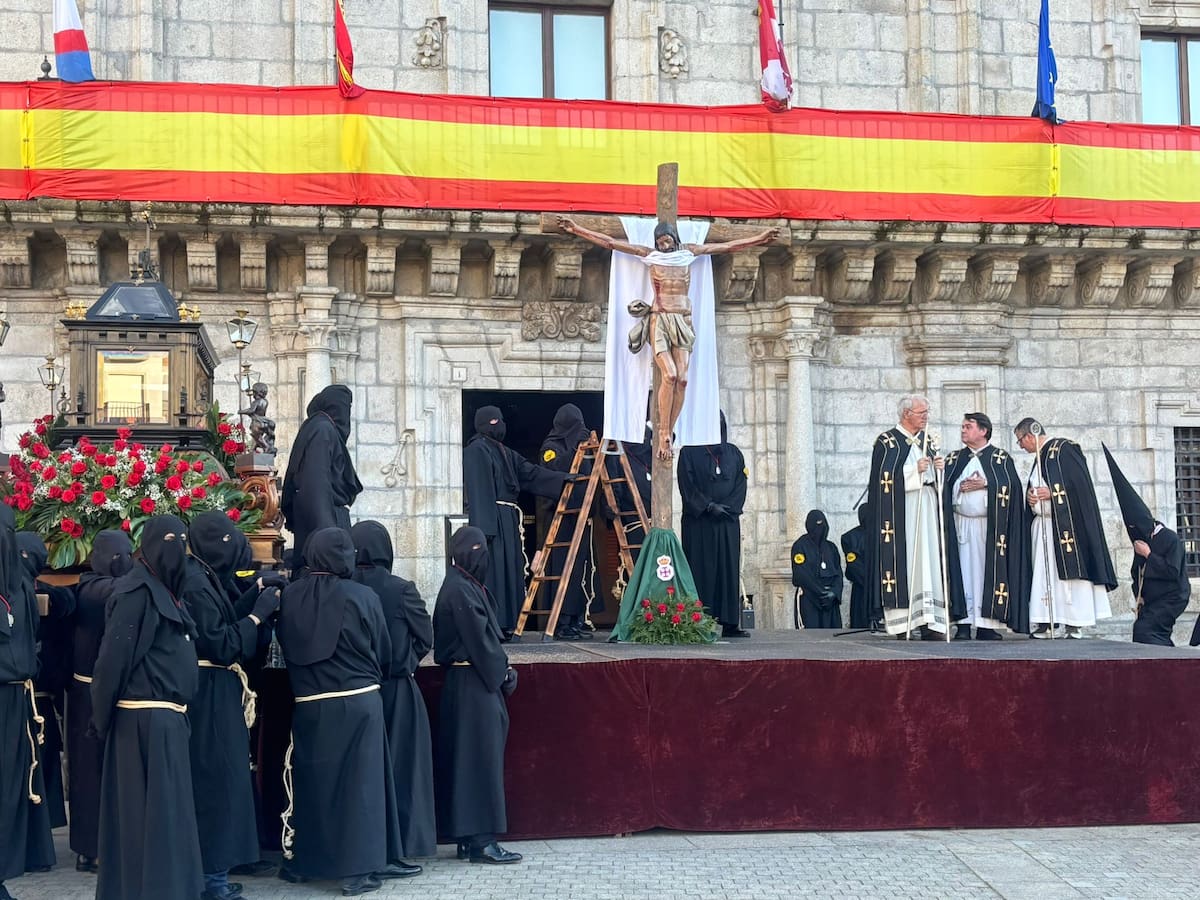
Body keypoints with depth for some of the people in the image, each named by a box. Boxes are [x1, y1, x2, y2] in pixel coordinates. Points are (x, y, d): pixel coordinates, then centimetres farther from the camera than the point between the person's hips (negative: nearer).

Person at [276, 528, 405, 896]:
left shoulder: (290, 596, -2)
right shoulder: (363, 596, -9)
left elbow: (285, 646, 9)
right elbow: (383, 651, 1)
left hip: (308, 705, 3)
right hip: (359, 702, -3)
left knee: (310, 781, 15)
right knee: (360, 783, 3)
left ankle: (300, 862, 25)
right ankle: (358, 870, 3)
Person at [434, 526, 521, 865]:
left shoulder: (465, 586, 14)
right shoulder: (461, 591, -16)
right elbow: (480, 638, -16)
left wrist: (501, 668, 8)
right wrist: (502, 672, -6)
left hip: (471, 681, 10)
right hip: (473, 684, -10)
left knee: (468, 758, 11)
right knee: (481, 757, -6)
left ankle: (467, 836, 17)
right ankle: (481, 840, -3)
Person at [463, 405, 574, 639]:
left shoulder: (504, 452, 20)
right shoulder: (476, 451, -7)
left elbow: (531, 472, 18)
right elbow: (478, 490, -14)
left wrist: (563, 478, 10)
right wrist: (484, 527, -20)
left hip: (507, 520, 9)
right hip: (490, 519, -9)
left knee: (509, 571, 8)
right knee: (492, 571, -10)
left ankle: (504, 625, 11)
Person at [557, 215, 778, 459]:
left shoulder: (689, 252, 12)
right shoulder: (649, 255, 7)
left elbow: (728, 246, 16)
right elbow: (609, 242, 6)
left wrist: (760, 238, 16)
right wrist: (576, 229, 3)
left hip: (683, 320, 2)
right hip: (660, 319, -2)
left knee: (682, 379, -12)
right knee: (669, 375, -19)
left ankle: (667, 434, -8)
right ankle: (664, 434, -12)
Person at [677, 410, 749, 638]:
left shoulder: (733, 453, 15)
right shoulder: (689, 452, 4)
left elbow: (741, 484, 8)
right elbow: (687, 485, -4)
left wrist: (729, 507, -8)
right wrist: (709, 506, -14)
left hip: (728, 521, 3)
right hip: (698, 521, -3)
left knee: (729, 569, -1)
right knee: (701, 570, -6)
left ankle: (729, 623, 0)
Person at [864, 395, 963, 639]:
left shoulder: (928, 441, 19)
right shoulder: (887, 441, 1)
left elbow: (937, 479, 21)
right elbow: (885, 477, -10)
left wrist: (940, 468, 0)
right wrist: (914, 470, -15)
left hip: (927, 508, 6)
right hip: (900, 511, -6)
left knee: (929, 562, -2)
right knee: (903, 561, -10)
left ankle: (929, 621, -4)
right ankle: (902, 622, -9)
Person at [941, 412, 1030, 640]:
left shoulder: (1001, 459, 7)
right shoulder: (953, 459, 16)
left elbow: (1011, 485, -5)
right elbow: (944, 488, 7)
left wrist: (985, 483, -13)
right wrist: (961, 486, -10)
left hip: (990, 526, -2)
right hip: (961, 525, 2)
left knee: (989, 572, -2)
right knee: (964, 572, -4)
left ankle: (987, 625, 1)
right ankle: (964, 625, -5)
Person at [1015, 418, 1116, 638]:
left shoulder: (1063, 449, -7)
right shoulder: (1040, 457, 19)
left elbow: (1078, 482, -15)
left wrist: (1052, 492, -18)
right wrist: (1029, 495, 3)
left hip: (1065, 523, -9)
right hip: (1043, 523, 9)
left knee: (1068, 570, -8)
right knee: (1044, 572, 4)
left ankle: (1075, 624, -6)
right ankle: (1046, 623, 4)